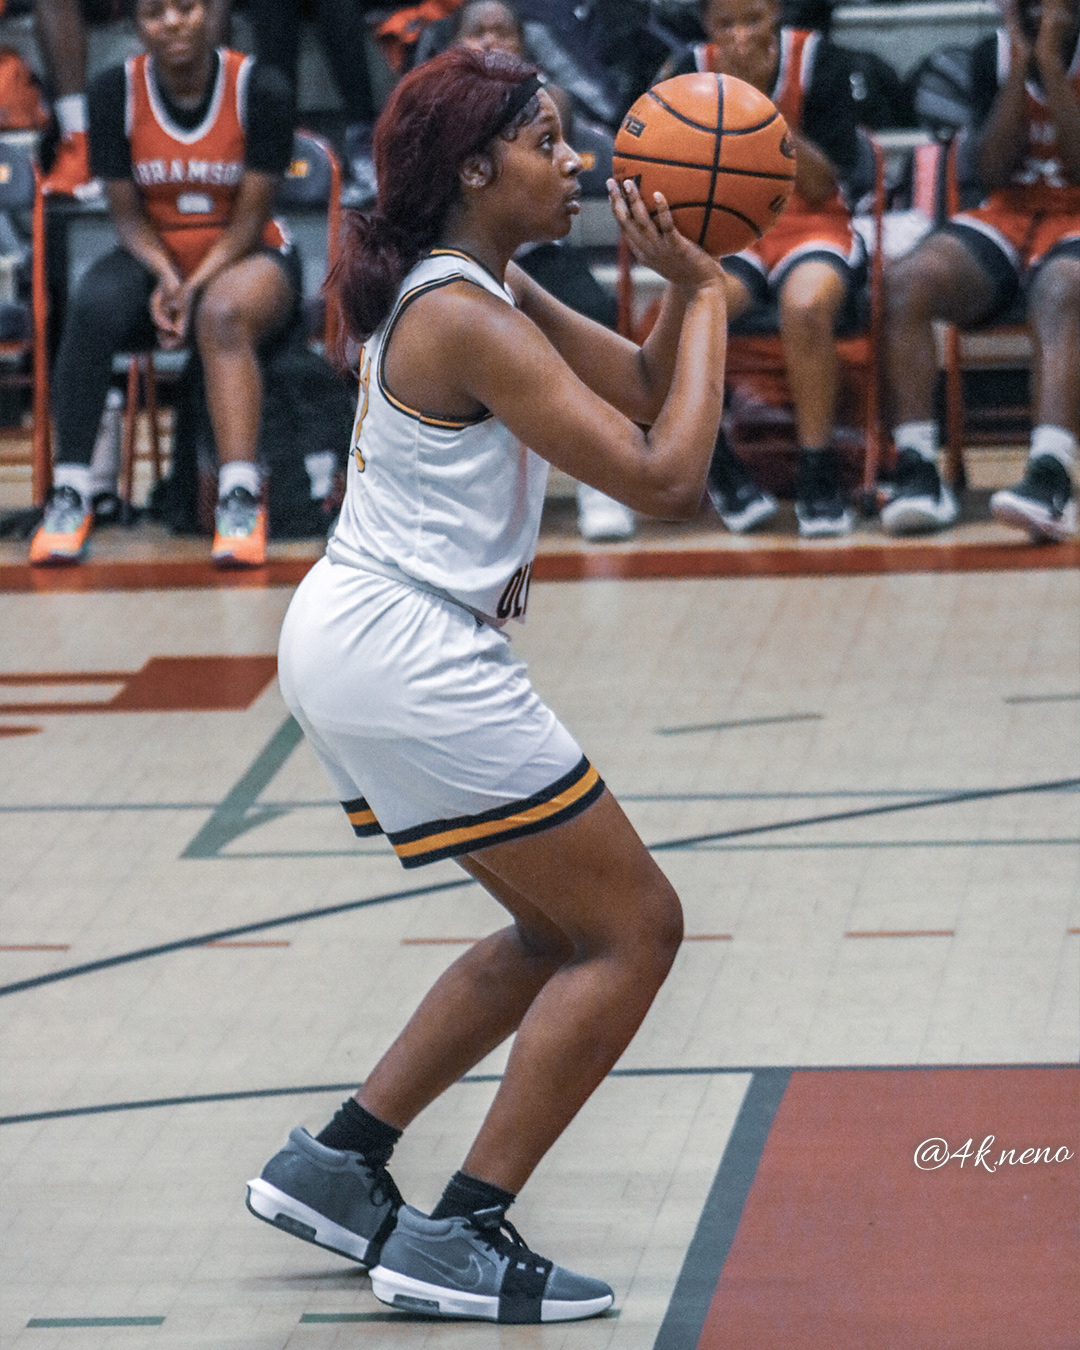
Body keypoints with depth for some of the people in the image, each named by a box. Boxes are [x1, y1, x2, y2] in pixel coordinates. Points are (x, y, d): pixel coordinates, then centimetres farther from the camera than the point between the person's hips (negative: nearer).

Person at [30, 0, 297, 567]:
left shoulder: (258, 89, -11)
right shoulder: (115, 92, -5)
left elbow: (249, 218, -9)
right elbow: (128, 213, -1)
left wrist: (193, 288, -22)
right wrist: (166, 278, -20)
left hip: (242, 255, -2)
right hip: (154, 258, 2)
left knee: (224, 315, -37)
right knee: (92, 307, -31)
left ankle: (240, 497, -46)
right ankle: (69, 493, -29)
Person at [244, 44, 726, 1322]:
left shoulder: (485, 290, 13)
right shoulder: (469, 320, -18)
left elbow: (645, 390, 16)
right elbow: (664, 475, -21)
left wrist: (683, 284, -2)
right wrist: (707, 296, -12)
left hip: (346, 639, 10)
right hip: (406, 657, -10)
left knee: (565, 931, 20)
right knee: (635, 928, -2)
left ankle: (337, 1164, 20)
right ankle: (459, 1240, -3)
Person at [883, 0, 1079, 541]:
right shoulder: (994, 54, 10)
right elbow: (992, 171, 1)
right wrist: (1020, 65, -6)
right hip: (1005, 217, 4)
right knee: (907, 281, -27)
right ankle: (917, 472, -33)